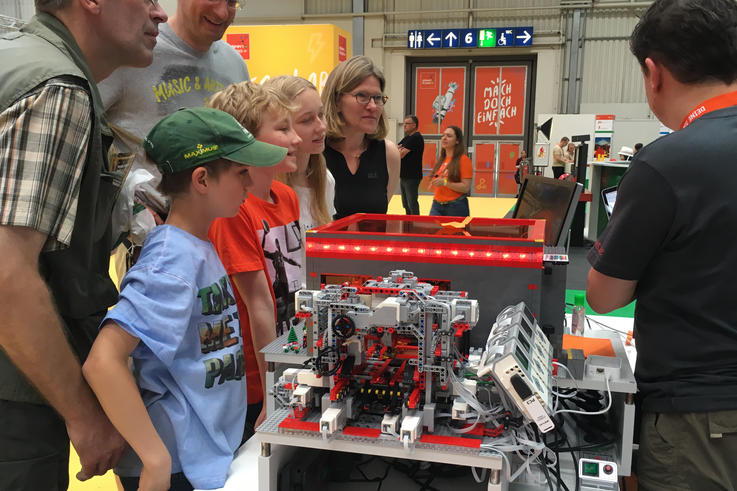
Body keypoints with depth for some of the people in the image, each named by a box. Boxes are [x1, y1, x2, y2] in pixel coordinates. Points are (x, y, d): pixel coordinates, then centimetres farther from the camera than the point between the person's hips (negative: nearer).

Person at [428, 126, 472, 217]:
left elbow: (466, 187, -14)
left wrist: (445, 182, -21)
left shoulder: (463, 160, -7)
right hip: (437, 205, 6)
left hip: (456, 207, -6)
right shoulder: (441, 160, 13)